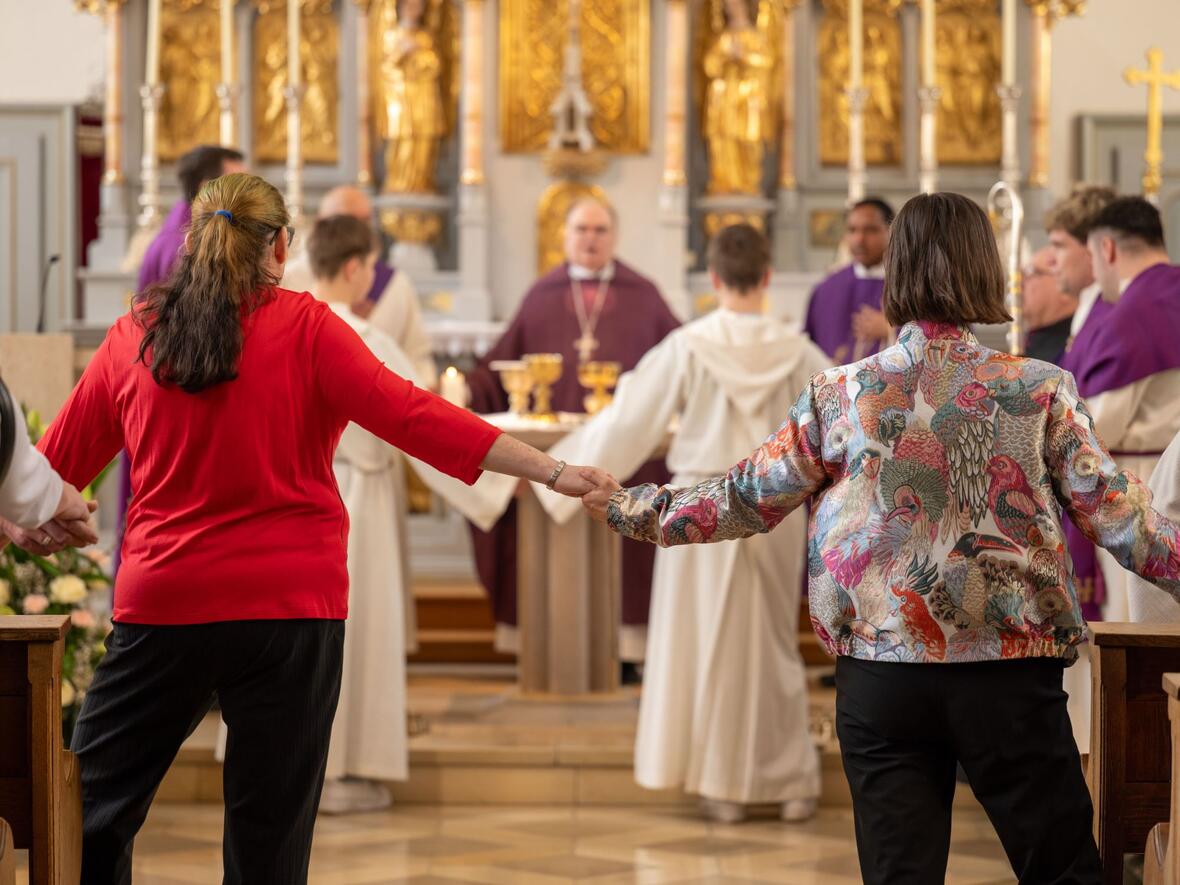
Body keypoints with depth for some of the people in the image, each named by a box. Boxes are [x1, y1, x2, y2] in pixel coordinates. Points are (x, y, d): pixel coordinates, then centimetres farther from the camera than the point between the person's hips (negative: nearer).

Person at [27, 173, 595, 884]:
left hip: (161, 605, 2)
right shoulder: (305, 328, -5)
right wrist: (552, 471, -12)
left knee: (93, 808, 13)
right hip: (289, 609, -1)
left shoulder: (134, 337, 4)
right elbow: (410, 416, -13)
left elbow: (59, 459, 15)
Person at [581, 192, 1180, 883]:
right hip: (1011, 670, -2)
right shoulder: (1041, 391, -6)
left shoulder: (839, 396, -1)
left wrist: (631, 509, 20)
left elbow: (748, 501, 6)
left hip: (880, 675, 2)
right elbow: (1115, 512, -5)